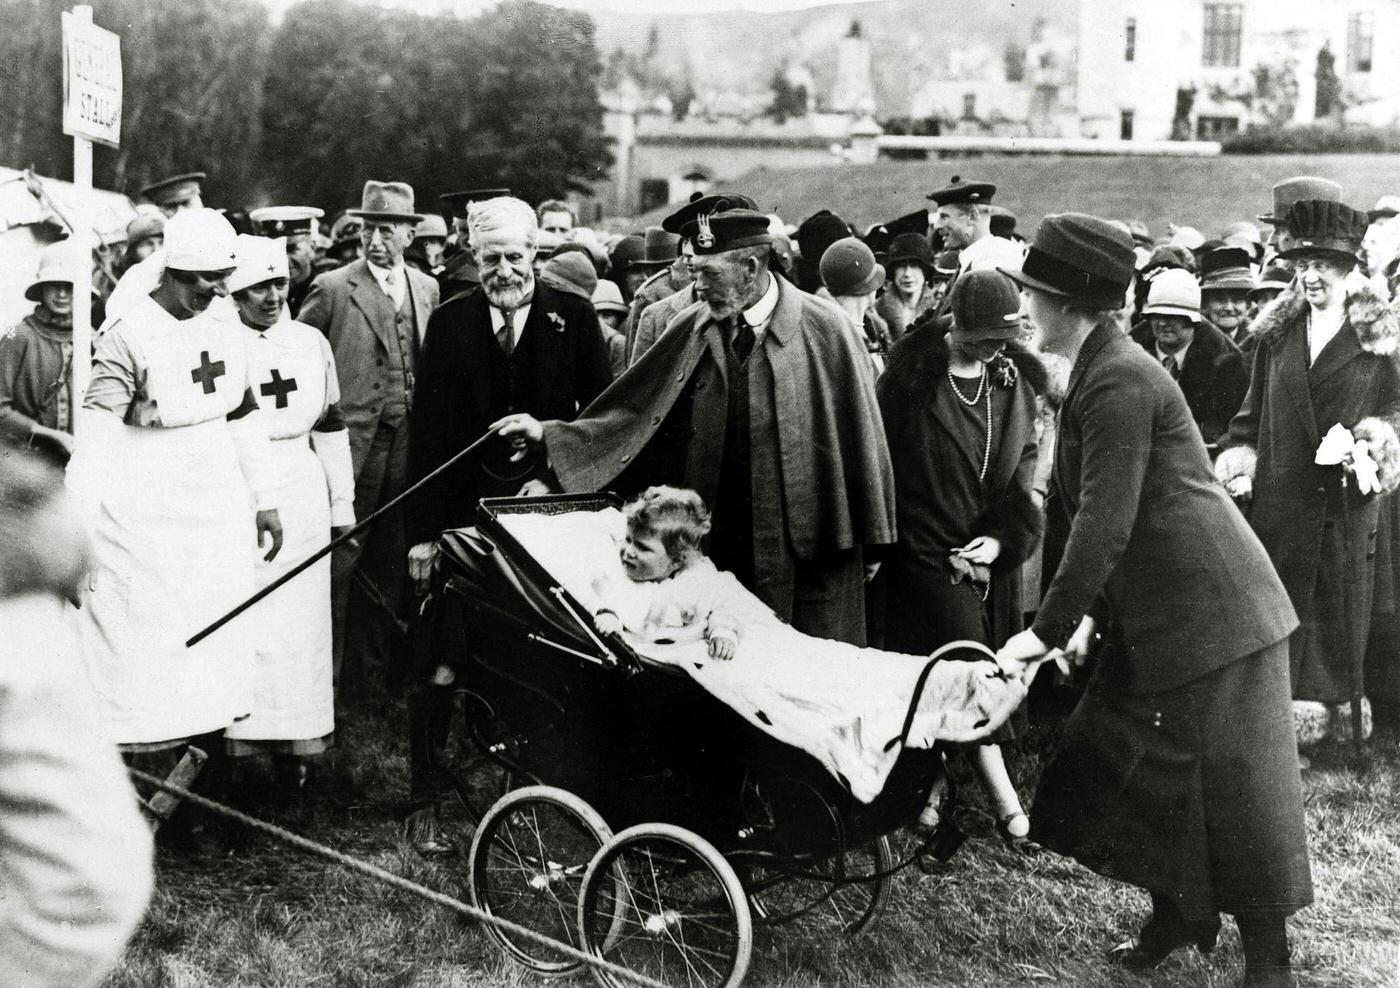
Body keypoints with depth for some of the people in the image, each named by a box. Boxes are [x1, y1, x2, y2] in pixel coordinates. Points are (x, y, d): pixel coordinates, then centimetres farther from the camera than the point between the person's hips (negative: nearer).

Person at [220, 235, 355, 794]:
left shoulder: (311, 343, 9)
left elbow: (330, 425, 14)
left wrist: (342, 502, 14)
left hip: (300, 492, 3)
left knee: (298, 617, 4)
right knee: (239, 616, -5)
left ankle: (295, 744, 10)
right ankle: (240, 732, 3)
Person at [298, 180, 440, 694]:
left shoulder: (427, 289, 11)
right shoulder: (333, 289, -4)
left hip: (408, 444, 5)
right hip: (353, 441, -5)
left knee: (391, 560, 11)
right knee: (340, 560, -3)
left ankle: (372, 661, 23)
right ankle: (327, 667, 7)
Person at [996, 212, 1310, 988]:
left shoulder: (1118, 383, -19)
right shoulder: (1099, 372, 12)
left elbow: (1105, 521, -24)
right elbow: (1099, 512, 17)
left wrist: (1047, 627, -20)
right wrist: (1091, 613, 12)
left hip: (1208, 610, -10)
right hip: (1161, 615, 10)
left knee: (1231, 783, -1)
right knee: (1141, 760, 14)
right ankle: (1176, 915, 30)